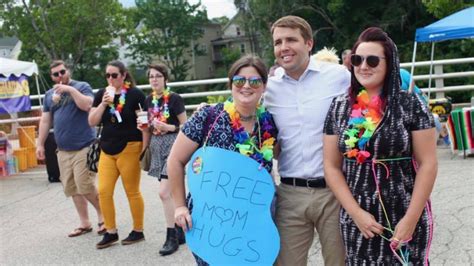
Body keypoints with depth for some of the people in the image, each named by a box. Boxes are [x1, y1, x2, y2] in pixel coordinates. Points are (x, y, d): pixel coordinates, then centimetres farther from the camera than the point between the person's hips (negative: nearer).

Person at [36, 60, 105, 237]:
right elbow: (45, 121, 17)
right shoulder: (49, 94, 15)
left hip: (84, 147, -6)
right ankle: (84, 223, 17)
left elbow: (87, 105, -17)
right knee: (71, 188, 7)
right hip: (63, 150, 6)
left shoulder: (82, 86, 1)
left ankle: (103, 216, 10)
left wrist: (70, 89, -17)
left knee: (85, 186, -10)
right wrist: (40, 144, 13)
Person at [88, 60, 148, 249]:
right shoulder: (101, 94, 9)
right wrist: (104, 103, -9)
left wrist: (144, 149, -10)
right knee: (103, 191, 2)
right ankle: (111, 232, 16)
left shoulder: (135, 94, -6)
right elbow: (92, 122, 5)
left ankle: (138, 231, 16)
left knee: (132, 192, 2)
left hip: (129, 149, -5)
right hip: (107, 151, 5)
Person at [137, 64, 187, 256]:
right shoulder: (149, 100, 10)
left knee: (164, 192, -12)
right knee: (172, 193, 11)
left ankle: (172, 236, -2)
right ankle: (180, 231, 22)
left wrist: (166, 126, -21)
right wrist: (143, 126, 0)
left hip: (173, 145, -7)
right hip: (157, 146, 7)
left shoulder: (174, 98, -9)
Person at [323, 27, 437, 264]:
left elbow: (428, 163, -6)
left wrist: (411, 219, -10)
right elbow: (332, 166, 2)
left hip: (406, 219, -2)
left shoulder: (410, 105, -6)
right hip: (356, 221, 2)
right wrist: (356, 213, -7)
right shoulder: (339, 108, 2)